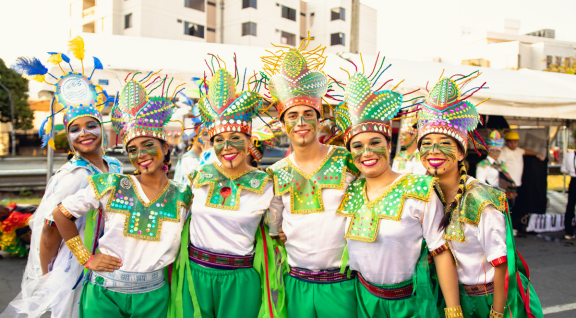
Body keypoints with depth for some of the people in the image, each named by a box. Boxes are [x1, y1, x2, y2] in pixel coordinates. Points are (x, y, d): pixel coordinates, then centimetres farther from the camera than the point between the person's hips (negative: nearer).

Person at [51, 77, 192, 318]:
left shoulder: (182, 197, -3)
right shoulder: (110, 186, -7)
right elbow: (60, 214, 1)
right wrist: (86, 258, -1)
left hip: (153, 297, 1)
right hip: (104, 294, -1)